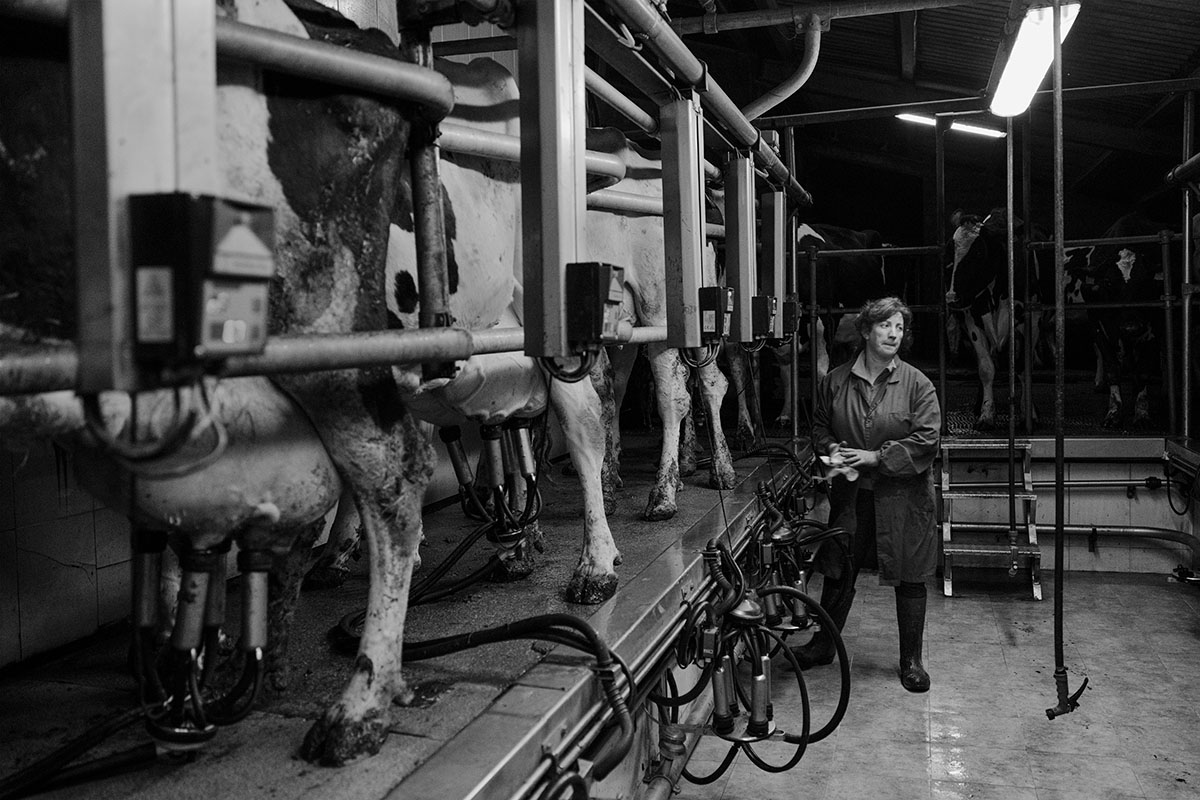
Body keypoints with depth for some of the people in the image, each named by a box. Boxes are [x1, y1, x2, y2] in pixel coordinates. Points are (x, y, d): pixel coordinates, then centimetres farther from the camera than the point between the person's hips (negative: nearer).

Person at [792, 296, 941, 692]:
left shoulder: (916, 384, -6)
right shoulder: (836, 381, 2)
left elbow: (926, 439, -11)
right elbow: (820, 427, 13)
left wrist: (875, 457, -16)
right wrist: (832, 451, -8)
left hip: (903, 496, -2)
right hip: (850, 493, 2)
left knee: (909, 580, 6)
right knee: (838, 573, 13)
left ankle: (911, 660, 23)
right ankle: (823, 645, 31)